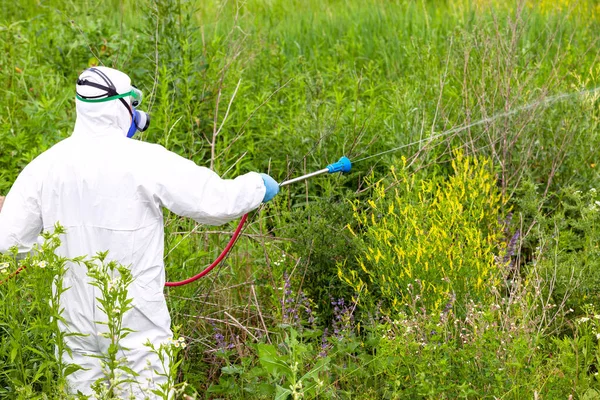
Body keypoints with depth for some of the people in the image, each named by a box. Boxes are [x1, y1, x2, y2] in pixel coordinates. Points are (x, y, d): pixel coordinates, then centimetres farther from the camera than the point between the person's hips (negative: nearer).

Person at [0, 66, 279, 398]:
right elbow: (215, 201, -12)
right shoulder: (144, 160, -15)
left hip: (76, 320, 5)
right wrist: (256, 186, 7)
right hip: (135, 319, -4)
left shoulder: (45, 165, -2)